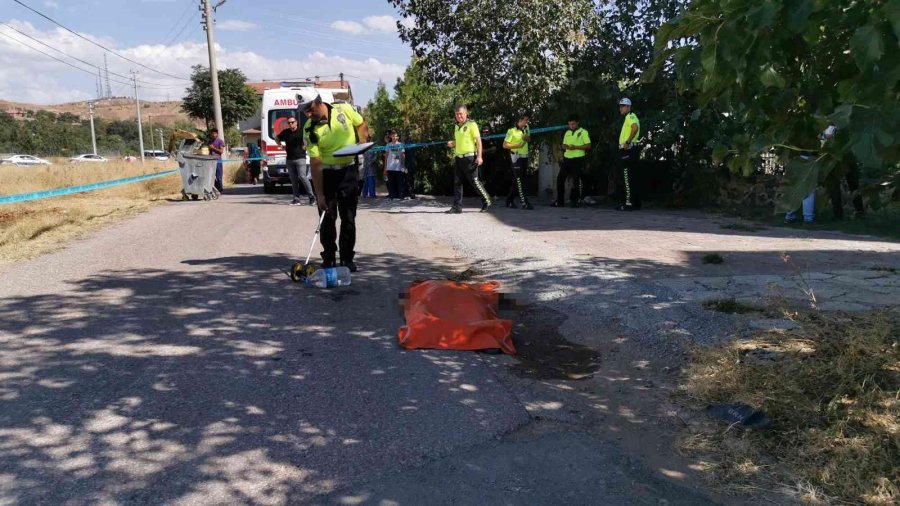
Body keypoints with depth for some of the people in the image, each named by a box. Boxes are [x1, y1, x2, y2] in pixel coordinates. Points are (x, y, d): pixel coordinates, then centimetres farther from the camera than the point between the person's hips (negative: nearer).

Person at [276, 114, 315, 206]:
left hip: (300, 158, -5)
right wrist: (280, 145, 12)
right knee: (293, 180, 5)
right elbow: (276, 138, 28)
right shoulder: (285, 132, 9)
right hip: (289, 159, 5)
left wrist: (306, 146, -5)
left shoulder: (301, 131, -4)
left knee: (302, 176, -15)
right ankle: (296, 199, 10)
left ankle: (312, 196, -8)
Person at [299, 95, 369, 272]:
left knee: (348, 216, 2)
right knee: (327, 217, 3)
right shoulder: (311, 130, -12)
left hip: (349, 170, 1)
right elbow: (315, 163, -15)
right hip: (325, 173, 0)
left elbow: (362, 125, 10)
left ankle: (347, 258, 11)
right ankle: (328, 257, 16)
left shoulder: (345, 110, -9)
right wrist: (319, 194, -18)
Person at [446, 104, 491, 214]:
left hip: (469, 157, -7)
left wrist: (479, 156, -18)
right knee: (457, 182, 2)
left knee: (474, 181, -2)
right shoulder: (457, 126, 16)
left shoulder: (471, 124, -6)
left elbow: (478, 140, -10)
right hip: (458, 158, 7)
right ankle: (457, 207, 4)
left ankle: (486, 202, 15)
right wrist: (452, 144, 6)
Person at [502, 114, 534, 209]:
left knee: (517, 180, 10)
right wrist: (517, 146, -21)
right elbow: (504, 145, -10)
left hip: (525, 157, 7)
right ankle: (524, 203, -14)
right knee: (518, 181, -10)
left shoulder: (526, 129, 11)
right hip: (516, 157, -7)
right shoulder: (512, 131, -9)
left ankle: (509, 201, 19)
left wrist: (527, 138, 3)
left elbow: (529, 140, 27)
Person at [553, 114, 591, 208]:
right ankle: (560, 201, 7)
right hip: (567, 158, 6)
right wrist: (566, 146, -4)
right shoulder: (567, 132, 17)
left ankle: (575, 201, 7)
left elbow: (588, 146, -7)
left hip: (578, 159, -6)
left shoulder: (583, 132, -1)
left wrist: (576, 147, -18)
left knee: (576, 181, -4)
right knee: (560, 179, 1)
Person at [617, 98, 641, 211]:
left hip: (629, 151, -10)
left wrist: (627, 142, -28)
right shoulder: (629, 118, 23)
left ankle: (629, 203, -14)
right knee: (633, 178, 10)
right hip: (629, 151, 10)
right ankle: (636, 203, 13)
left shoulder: (630, 116, -8)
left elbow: (635, 127, -28)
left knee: (628, 178, -12)